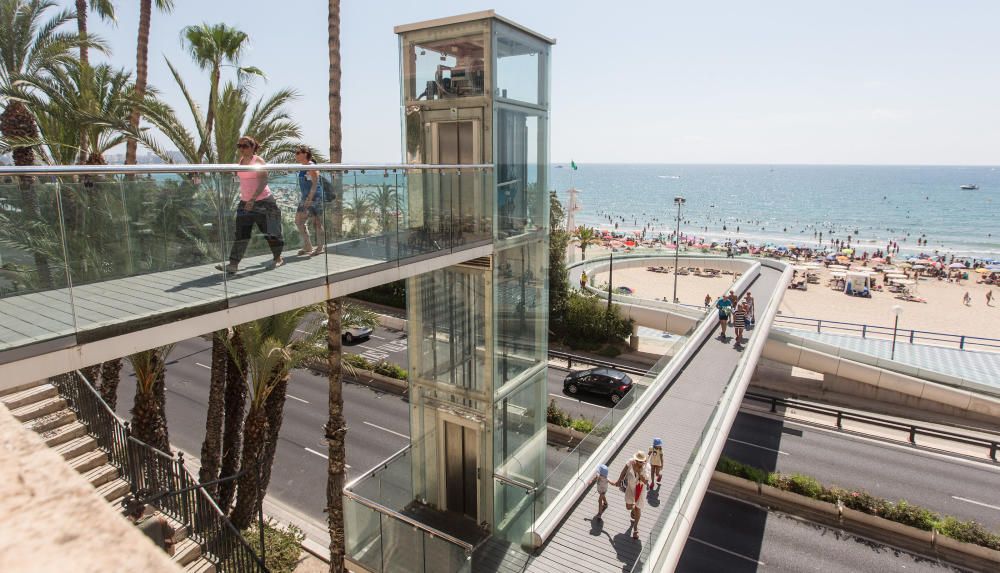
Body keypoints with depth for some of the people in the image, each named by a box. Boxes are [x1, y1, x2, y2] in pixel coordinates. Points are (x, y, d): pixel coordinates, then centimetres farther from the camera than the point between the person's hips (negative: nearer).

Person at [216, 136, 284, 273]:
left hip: (262, 201, -6)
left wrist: (253, 199, -25)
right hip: (245, 202, 6)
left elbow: (264, 181, -17)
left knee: (269, 231, 4)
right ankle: (233, 264, -5)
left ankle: (278, 258, 22)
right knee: (241, 233, -2)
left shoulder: (258, 160, -9)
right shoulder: (241, 160, 11)